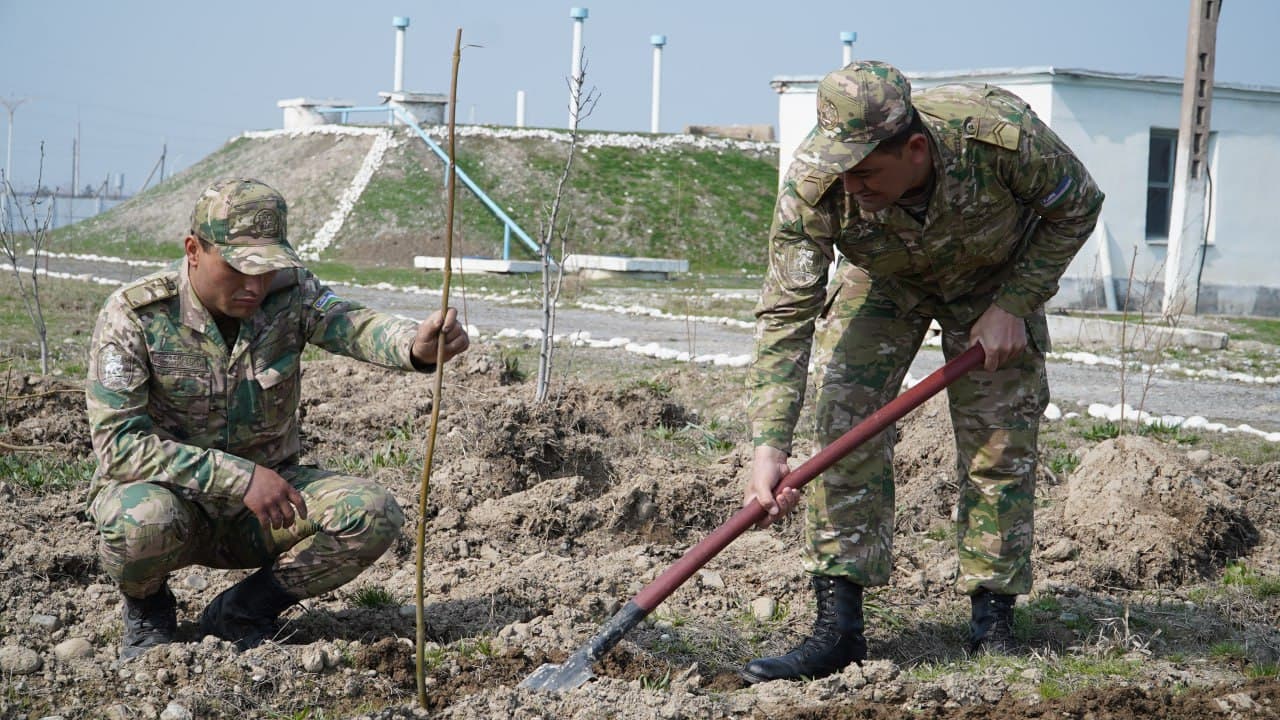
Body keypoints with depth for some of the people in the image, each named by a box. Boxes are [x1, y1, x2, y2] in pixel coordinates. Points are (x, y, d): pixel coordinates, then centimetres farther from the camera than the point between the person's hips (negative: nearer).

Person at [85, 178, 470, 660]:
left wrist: (417, 345, -53)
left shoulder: (289, 293, -8)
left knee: (373, 514, -20)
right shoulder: (133, 316, -17)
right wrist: (239, 477, -33)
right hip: (167, 489, -3)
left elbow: (352, 325, -28)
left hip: (265, 491, 3)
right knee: (145, 521, -39)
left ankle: (241, 612, 2)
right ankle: (146, 608, 0)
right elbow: (118, 443, -24)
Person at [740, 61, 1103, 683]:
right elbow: (786, 312, -32)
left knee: (999, 446, -7)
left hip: (995, 276, 0)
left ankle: (993, 623, 7)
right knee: (846, 428, -14)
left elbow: (1076, 206, -18)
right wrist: (769, 446, -40)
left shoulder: (1001, 133, -39)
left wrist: (1013, 306, -22)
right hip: (881, 280, 1)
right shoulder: (813, 181, -36)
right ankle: (839, 627, -12)